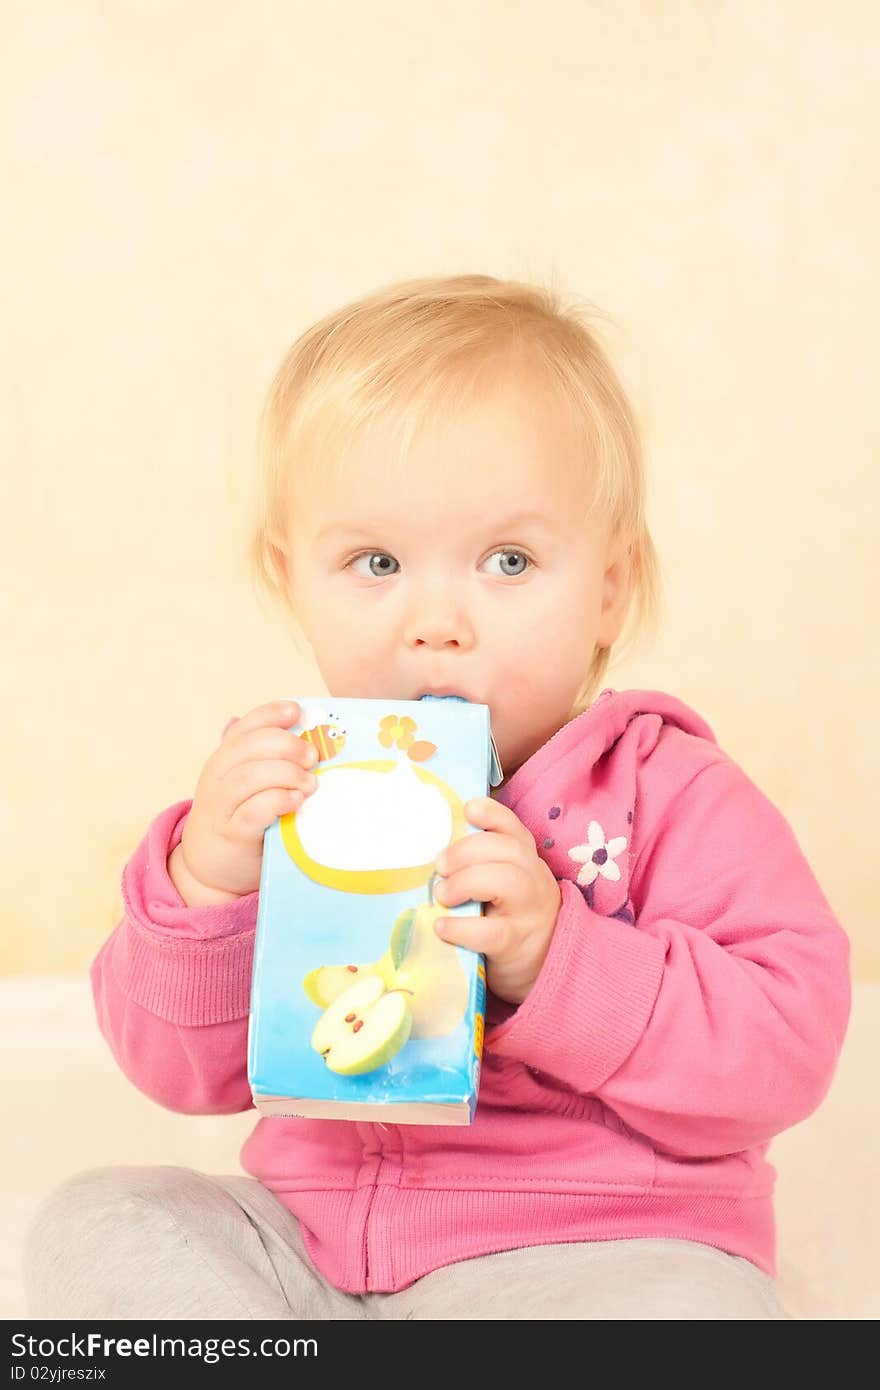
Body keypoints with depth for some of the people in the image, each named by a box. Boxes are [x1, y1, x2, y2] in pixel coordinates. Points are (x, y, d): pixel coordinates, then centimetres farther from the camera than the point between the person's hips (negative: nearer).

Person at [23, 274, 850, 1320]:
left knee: (688, 1312, -33)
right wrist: (206, 881, -18)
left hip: (589, 1245, -3)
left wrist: (554, 956, -29)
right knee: (92, 1224, -11)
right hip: (308, 1235, 4)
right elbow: (187, 1069, 1)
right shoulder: (283, 784, 2)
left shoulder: (666, 793, -8)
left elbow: (783, 1055, -17)